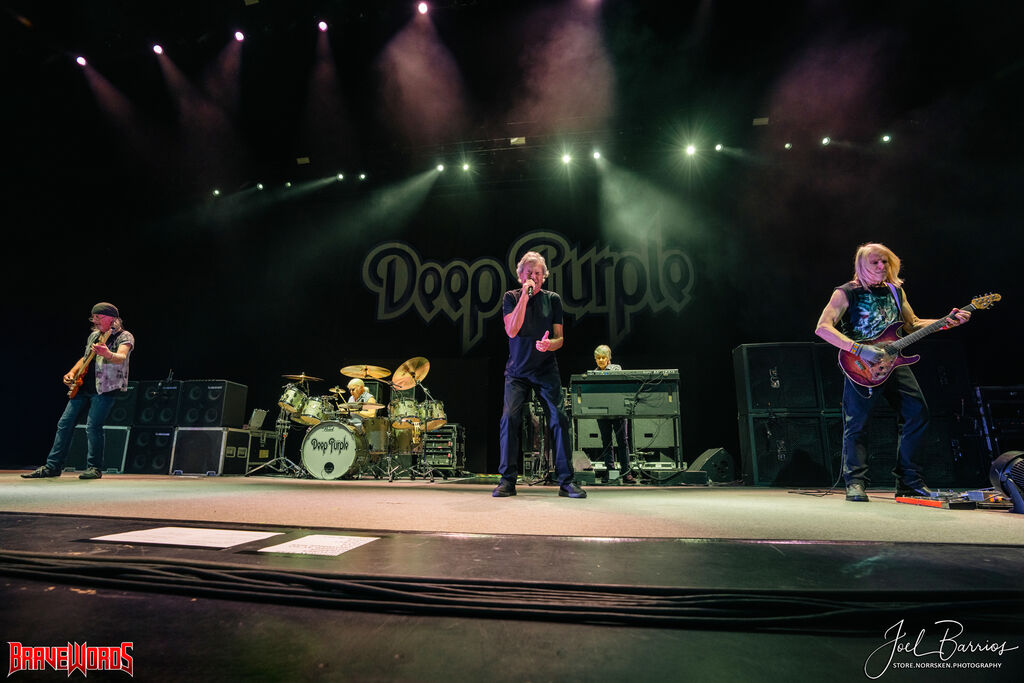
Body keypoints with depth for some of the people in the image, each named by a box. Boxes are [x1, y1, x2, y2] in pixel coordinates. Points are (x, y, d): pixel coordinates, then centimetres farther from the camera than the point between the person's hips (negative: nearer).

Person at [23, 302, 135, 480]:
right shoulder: (94, 336, 17)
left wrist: (108, 354, -49)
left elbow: (121, 358, -27)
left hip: (105, 388, -8)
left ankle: (94, 468, 1)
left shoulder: (124, 337, -7)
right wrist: (71, 373, 12)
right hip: (82, 385, 8)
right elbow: (85, 358, 29)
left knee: (93, 426, -12)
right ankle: (52, 467, 17)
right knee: (64, 423, 7)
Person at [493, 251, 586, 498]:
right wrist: (524, 298, -16)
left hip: (546, 370, 1)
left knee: (559, 419, -9)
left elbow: (559, 338, 5)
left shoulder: (552, 299, 7)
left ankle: (566, 481, 0)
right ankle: (508, 480, -3)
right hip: (517, 370, 0)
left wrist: (549, 344, -18)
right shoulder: (511, 297, 4)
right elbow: (512, 331, -12)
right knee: (509, 417, -13)